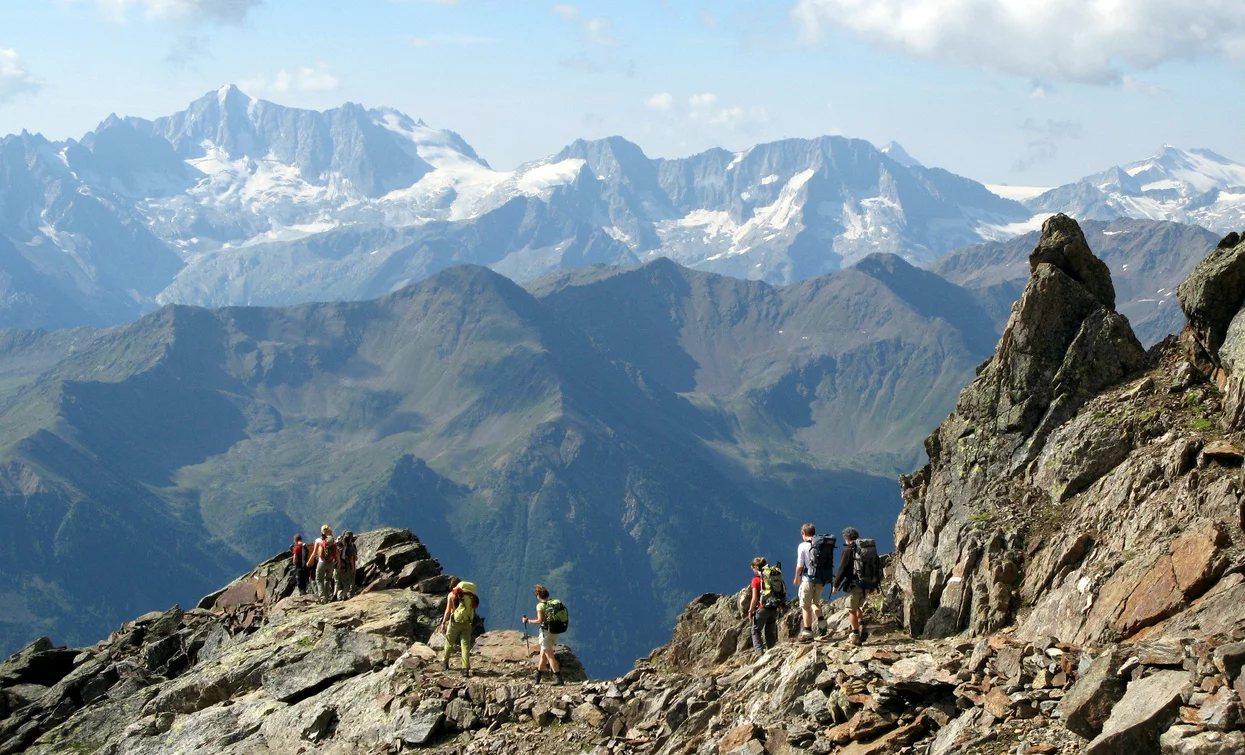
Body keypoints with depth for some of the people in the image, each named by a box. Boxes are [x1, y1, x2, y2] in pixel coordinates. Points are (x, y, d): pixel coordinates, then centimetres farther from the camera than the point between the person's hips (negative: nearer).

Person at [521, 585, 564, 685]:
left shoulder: (540, 605, -12)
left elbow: (540, 620, -17)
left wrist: (528, 621, -5)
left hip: (546, 632, -7)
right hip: (555, 632, 7)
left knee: (550, 656, -4)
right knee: (543, 655, 19)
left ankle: (558, 679, -10)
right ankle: (537, 679, 29)